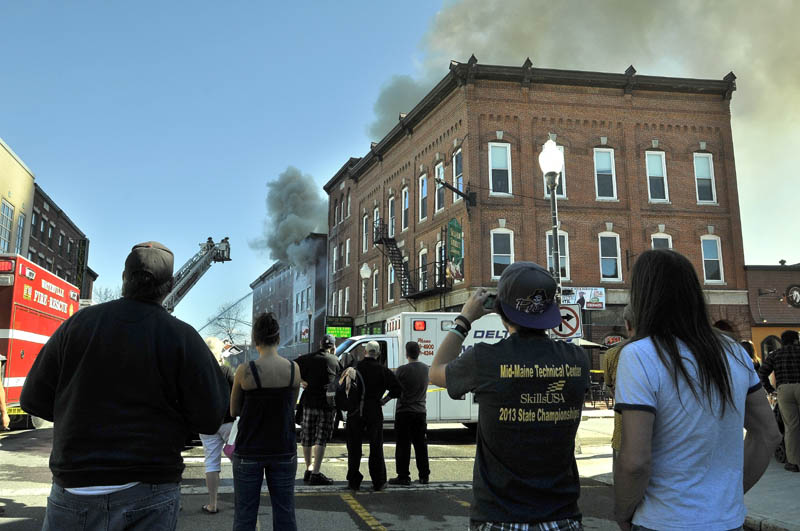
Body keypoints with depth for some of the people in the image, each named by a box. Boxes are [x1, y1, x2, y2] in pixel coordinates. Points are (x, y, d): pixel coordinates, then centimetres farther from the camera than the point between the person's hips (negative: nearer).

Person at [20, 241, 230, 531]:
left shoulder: (78, 323, -2)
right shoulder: (183, 337, -9)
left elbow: (34, 400, 4)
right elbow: (211, 419, -9)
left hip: (73, 486, 2)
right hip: (148, 494, -2)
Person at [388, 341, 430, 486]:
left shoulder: (402, 370, -13)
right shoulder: (426, 369, 5)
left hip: (404, 412, -5)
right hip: (421, 411, 5)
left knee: (403, 445, 1)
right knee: (421, 445, 11)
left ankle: (403, 476, 4)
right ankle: (424, 475, 16)